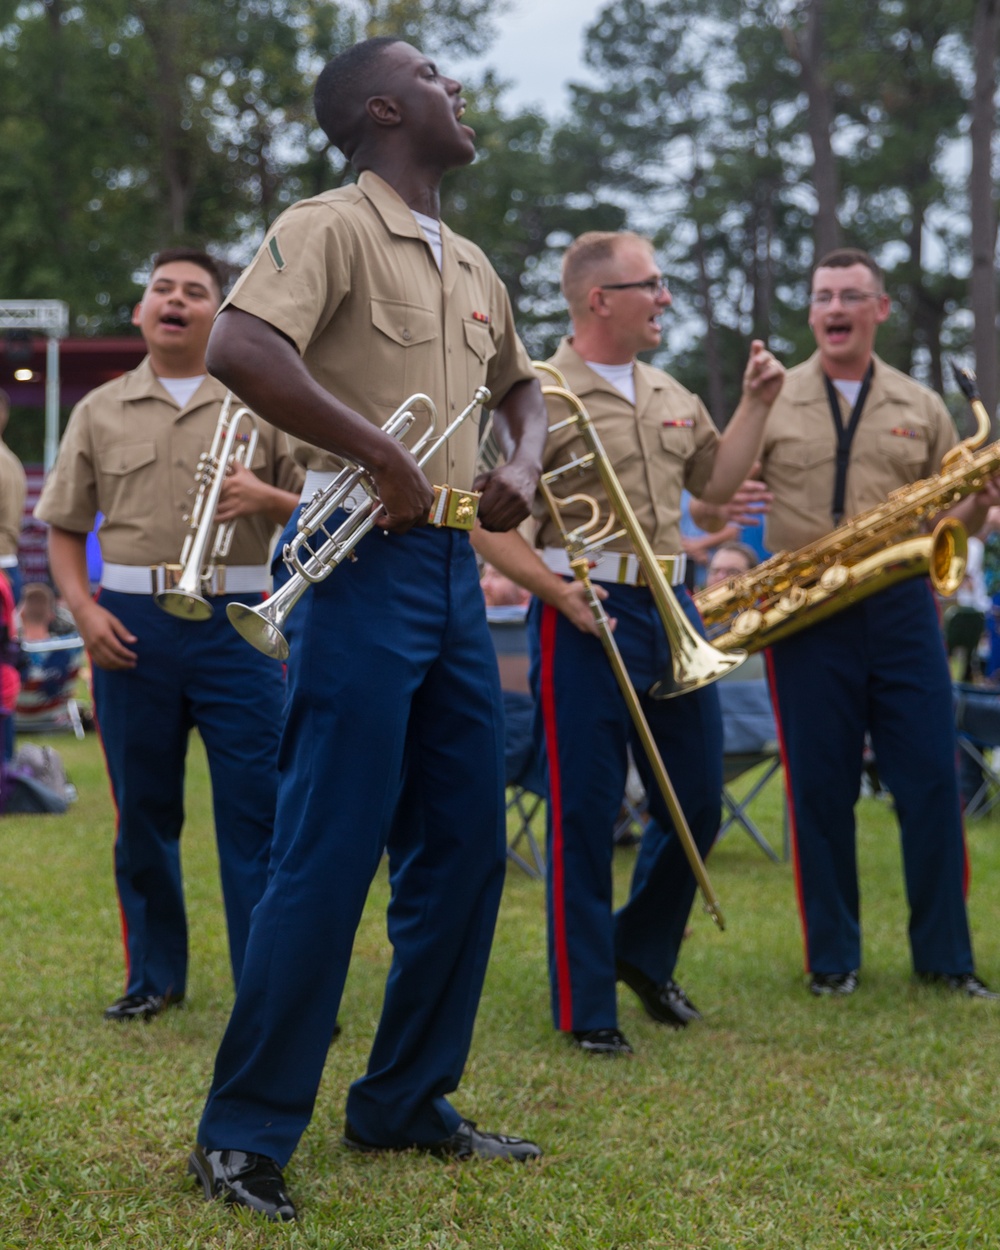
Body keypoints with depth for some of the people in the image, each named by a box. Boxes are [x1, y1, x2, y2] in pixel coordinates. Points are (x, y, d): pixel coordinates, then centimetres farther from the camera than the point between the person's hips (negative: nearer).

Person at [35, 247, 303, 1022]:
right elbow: (65, 527, 13)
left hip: (236, 622, -1)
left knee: (257, 807, -5)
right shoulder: (101, 412, 11)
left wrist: (267, 499, -15)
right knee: (143, 811, 8)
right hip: (132, 628, 2)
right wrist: (84, 609, -1)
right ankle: (154, 975, 21)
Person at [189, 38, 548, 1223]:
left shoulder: (471, 264, 18)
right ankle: (244, 1133, 2)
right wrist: (385, 456, -23)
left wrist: (522, 466, 11)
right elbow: (238, 348, -25)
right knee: (328, 859, -8)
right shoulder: (330, 227, -8)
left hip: (455, 568, 8)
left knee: (465, 850, 10)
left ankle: (404, 1103, 22)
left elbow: (522, 382, 33)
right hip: (365, 562, -8)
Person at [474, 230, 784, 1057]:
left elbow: (715, 482, 23)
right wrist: (553, 587, -21)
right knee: (585, 815, 0)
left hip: (671, 612, 7)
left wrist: (757, 405, 14)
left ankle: (644, 954, 34)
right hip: (587, 617, -7)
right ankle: (586, 1008, 10)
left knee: (696, 802, 12)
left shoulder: (671, 396, 15)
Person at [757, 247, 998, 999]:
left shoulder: (921, 408, 11)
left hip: (902, 607, 1)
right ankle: (832, 956, 15)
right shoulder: (771, 402, 7)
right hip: (803, 615, -1)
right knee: (820, 787, 3)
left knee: (931, 781, 1)